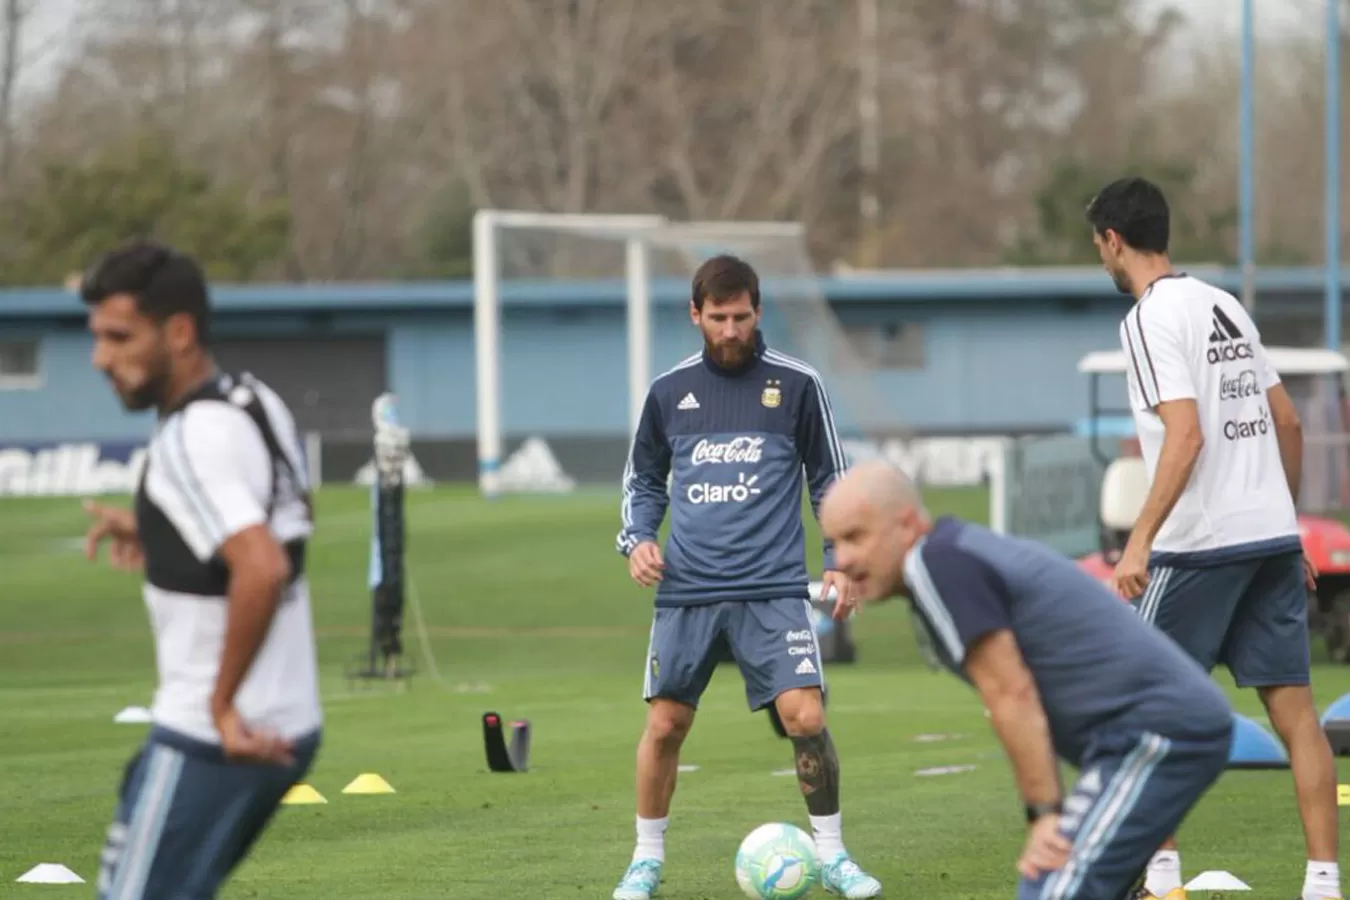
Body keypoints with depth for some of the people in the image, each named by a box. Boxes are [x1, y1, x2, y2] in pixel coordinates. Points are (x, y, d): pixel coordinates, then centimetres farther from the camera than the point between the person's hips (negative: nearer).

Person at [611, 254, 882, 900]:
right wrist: (637, 539, 1)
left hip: (773, 591, -2)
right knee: (664, 726, 3)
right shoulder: (670, 392, 7)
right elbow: (643, 480, 18)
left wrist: (841, 561, 3)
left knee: (806, 718, -13)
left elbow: (830, 479, 11)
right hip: (687, 592, 2)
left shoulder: (796, 385, 2)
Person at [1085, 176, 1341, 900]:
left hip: (1200, 545, -7)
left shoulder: (1150, 319, -10)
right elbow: (1287, 422, 17)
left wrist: (1140, 541, -22)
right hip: (1274, 538, 7)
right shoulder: (1227, 306, 14)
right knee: (1294, 710, 4)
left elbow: (1186, 435, -20)